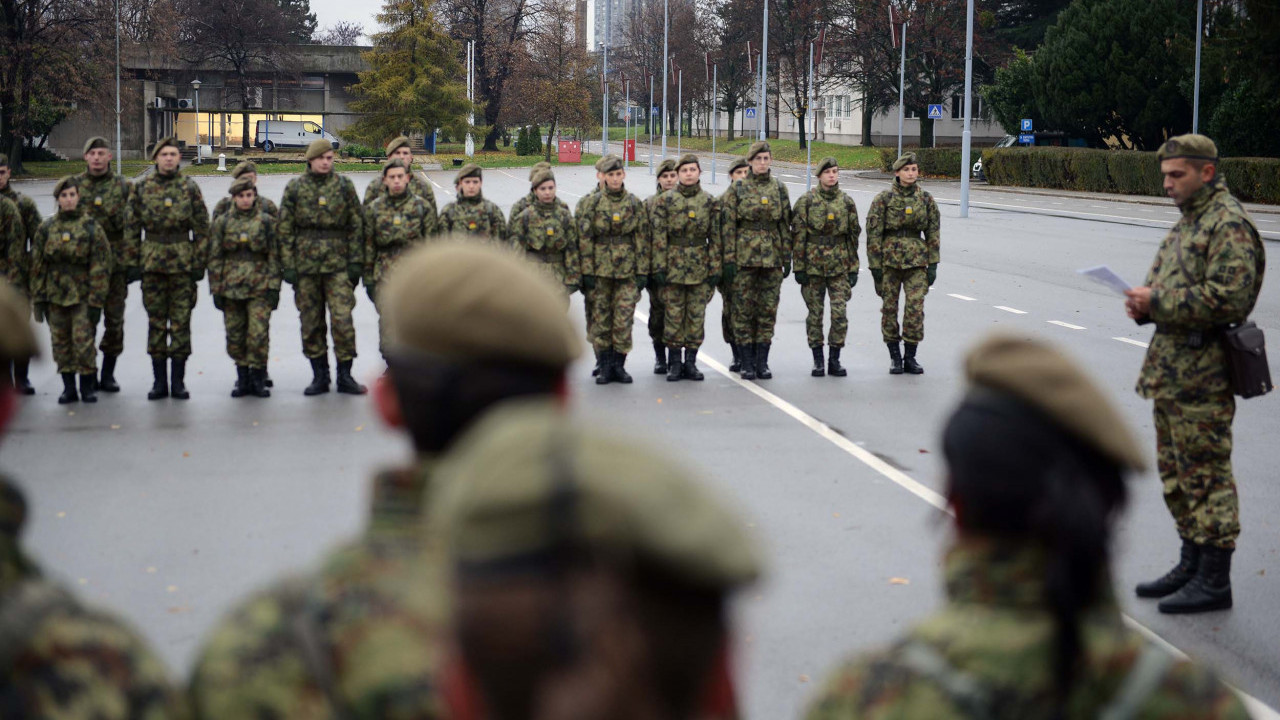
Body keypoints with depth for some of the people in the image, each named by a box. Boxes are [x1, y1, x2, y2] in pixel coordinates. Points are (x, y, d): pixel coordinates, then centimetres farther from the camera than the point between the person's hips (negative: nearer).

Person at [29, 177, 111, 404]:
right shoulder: (46, 228, 5)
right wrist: (38, 298, 4)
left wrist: (96, 301, -9)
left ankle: (88, 386, 6)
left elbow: (100, 267, -5)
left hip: (82, 296, -3)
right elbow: (37, 264, 9)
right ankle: (68, 387, 16)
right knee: (60, 342, 6)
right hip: (55, 295, 3)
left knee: (84, 340, -8)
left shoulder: (92, 228, -3)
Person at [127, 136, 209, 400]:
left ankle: (178, 382, 8)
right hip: (152, 262, 1)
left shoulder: (189, 188, 3)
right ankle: (159, 381, 11)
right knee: (155, 321, 4)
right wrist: (132, 259, 2)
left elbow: (202, 227, 5)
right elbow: (131, 226, 8)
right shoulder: (141, 188, 5)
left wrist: (199, 261, -1)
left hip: (182, 262, -1)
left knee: (181, 321, 1)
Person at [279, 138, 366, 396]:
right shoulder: (294, 188, 5)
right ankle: (319, 376, 15)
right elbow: (285, 229, 5)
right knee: (310, 324, 5)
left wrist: (356, 262, 0)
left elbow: (356, 225, 6)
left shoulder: (344, 186, 5)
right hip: (305, 265, 1)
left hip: (338, 264, -1)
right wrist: (288, 265, -1)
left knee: (343, 320, -7)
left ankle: (345, 376, 3)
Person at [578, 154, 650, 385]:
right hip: (601, 270, 0)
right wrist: (587, 271, -5)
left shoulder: (635, 204, 4)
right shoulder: (594, 204, 2)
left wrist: (643, 272, 0)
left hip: (627, 270, 0)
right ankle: (605, 366, 10)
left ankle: (619, 365, 7)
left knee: (624, 319, -3)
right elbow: (585, 238, 1)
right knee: (600, 318, 2)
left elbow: (642, 239, 5)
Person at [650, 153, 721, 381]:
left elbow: (715, 237, 5)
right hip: (673, 266, -1)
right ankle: (674, 363, 10)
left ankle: (691, 362, 13)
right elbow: (658, 237, -3)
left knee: (697, 316, 4)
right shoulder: (665, 201, 0)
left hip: (700, 267, 1)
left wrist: (715, 267, 0)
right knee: (673, 315, 1)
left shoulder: (709, 202, 5)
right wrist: (659, 266, -8)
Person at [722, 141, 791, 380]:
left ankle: (762, 362, 12)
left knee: (768, 309, 4)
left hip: (772, 259, 2)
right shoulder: (737, 189, -1)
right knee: (743, 309, 0)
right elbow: (728, 225, -3)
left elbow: (786, 225, 10)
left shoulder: (779, 188, 7)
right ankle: (747, 363, 7)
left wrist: (787, 257, 6)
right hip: (745, 257, -2)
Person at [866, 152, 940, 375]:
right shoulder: (884, 199, -3)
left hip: (916, 260, 1)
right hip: (889, 259, -1)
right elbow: (873, 233, -2)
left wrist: (933, 264, 2)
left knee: (916, 307, -7)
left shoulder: (926, 199, 4)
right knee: (889, 307, 3)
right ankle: (894, 356, 15)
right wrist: (875, 265, -6)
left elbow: (933, 232, 8)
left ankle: (910, 357, 5)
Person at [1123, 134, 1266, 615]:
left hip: (1202, 376, -10)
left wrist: (1158, 301, -20)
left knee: (1206, 475, -4)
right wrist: (1143, 302, 2)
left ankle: (1214, 582, 3)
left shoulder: (1229, 225, -15)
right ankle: (1192, 565, 28)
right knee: (1176, 471, 17)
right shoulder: (1188, 222, 16)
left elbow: (1229, 300, -24)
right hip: (1171, 371, 10)